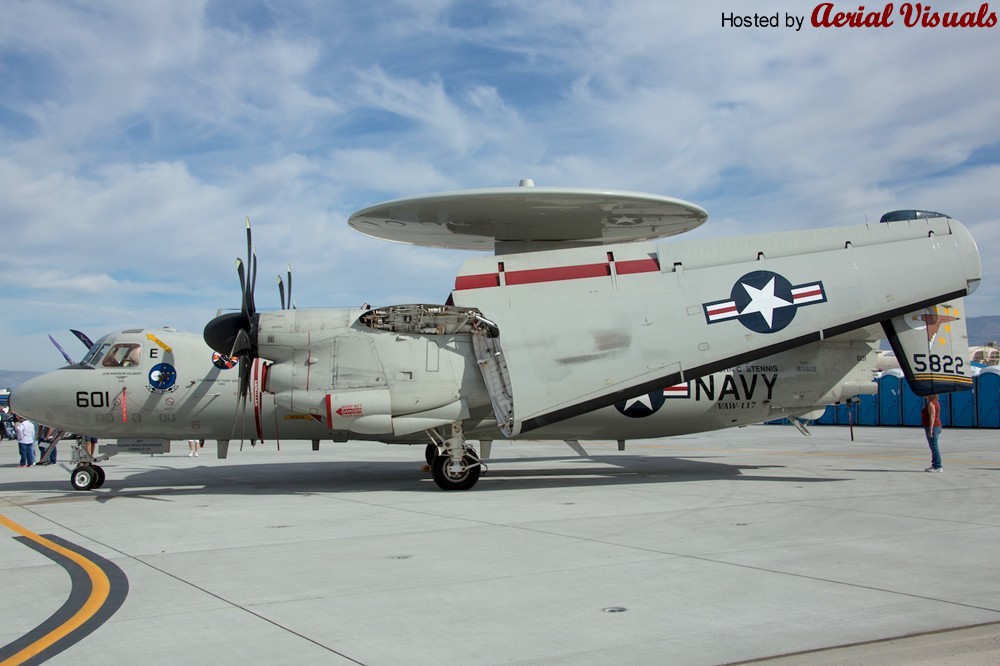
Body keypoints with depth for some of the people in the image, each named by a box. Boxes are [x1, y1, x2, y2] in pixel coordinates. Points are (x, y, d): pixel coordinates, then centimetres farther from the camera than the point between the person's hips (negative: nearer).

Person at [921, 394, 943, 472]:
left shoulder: (931, 403, -16)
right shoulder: (935, 402, 16)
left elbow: (932, 417, -22)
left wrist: (930, 430, -23)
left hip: (932, 427, -11)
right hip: (937, 427, 11)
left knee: (934, 447, -9)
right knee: (934, 447, 13)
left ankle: (937, 466, -8)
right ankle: (935, 465, 17)